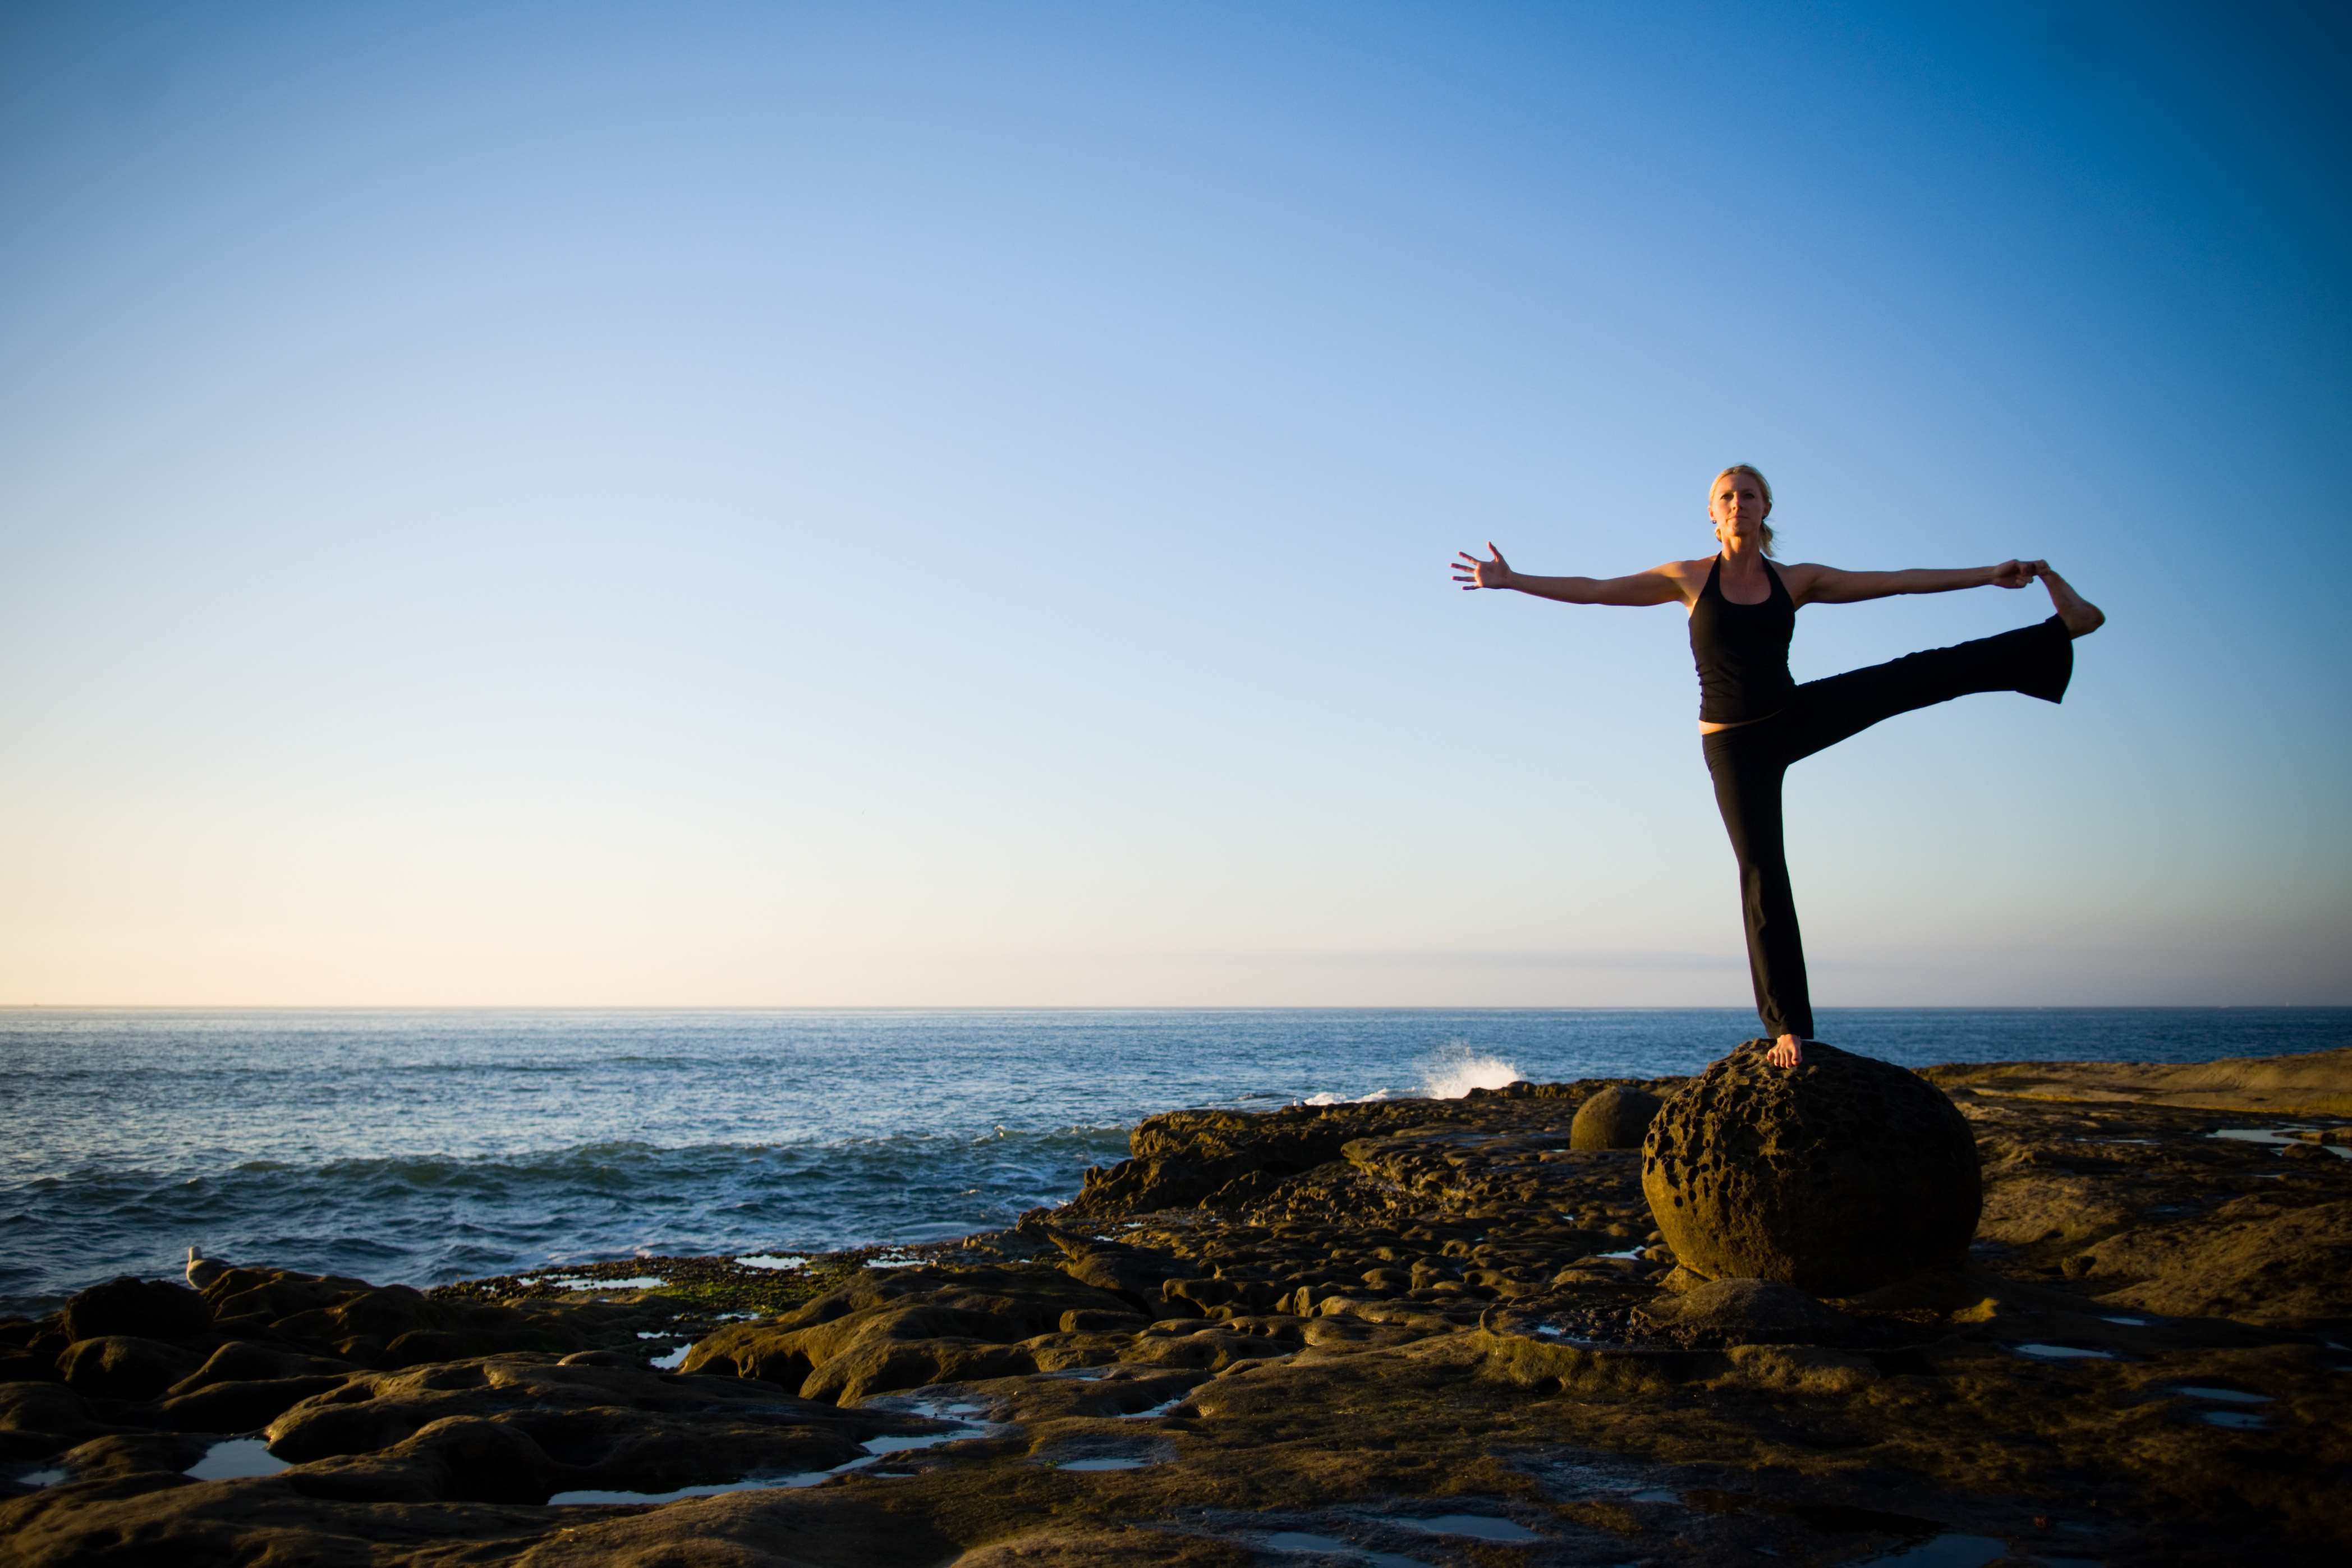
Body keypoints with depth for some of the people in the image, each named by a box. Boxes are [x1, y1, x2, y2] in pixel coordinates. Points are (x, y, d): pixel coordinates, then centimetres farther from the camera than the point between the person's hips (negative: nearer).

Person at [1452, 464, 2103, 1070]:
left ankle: (2061, 630, 3)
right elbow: (1593, 590, -3)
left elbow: (1898, 581, 2)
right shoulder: (1689, 578, -4)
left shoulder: (1796, 580, 1)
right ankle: (1787, 1028, 1)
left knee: (1921, 675, -9)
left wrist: (1989, 574, 0)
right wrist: (1512, 581, -9)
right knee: (1763, 877, -4)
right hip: (1734, 741, -2)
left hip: (1795, 718, 2)